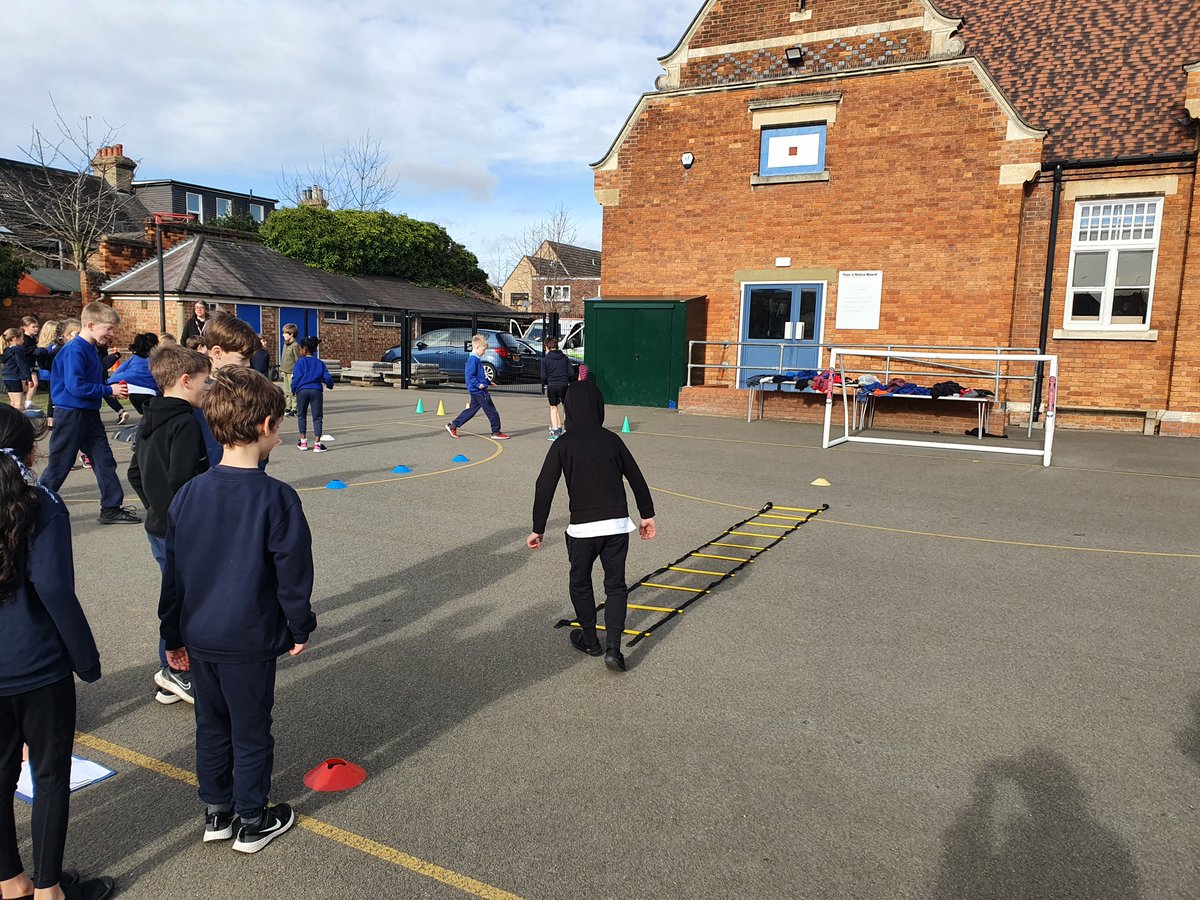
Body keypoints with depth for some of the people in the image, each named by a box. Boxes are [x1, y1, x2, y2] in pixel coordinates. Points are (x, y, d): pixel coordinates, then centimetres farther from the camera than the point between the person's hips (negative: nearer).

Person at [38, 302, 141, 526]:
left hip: (89, 414, 9)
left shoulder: (91, 349, 10)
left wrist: (115, 388, 3)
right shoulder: (74, 350, -19)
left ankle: (111, 508, 13)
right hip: (71, 414, -9)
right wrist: (109, 390, -18)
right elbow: (75, 386, -26)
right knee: (58, 465, 2)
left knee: (104, 461, 8)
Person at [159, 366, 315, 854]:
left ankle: (216, 812, 37)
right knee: (251, 733, 12)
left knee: (212, 726, 21)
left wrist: (174, 637, 14)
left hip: (198, 638, 5)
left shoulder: (188, 494, -4)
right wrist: (300, 627, 1)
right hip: (249, 641, -5)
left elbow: (173, 574, 4)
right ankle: (251, 823, 27)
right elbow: (293, 573, -14)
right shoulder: (277, 498, -20)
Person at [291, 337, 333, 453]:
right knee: (317, 417, 3)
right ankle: (317, 444, -3)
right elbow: (327, 377, 7)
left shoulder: (300, 361, 1)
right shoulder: (320, 363, 10)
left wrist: (293, 389, 9)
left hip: (302, 391, -1)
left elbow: (296, 377, -5)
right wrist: (330, 385, 28)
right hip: (316, 390, 1)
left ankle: (303, 441, 19)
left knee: (302, 416, 16)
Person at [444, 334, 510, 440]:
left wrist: (488, 382, 30)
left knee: (472, 409, 15)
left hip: (477, 391, 11)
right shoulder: (473, 360, -16)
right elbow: (470, 375, -22)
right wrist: (478, 384, -29)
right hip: (479, 391, -11)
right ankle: (496, 432, 2)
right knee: (491, 411, -4)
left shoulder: (476, 359, 17)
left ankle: (453, 426, 18)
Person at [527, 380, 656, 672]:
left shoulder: (563, 444, -5)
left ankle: (590, 640, 30)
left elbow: (544, 488, -7)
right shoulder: (612, 440, 4)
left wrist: (538, 528, 1)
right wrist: (647, 514, 21)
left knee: (580, 583, 19)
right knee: (616, 586, 11)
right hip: (617, 524, 2)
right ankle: (613, 648, 0)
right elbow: (637, 479, 10)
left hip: (582, 528, -2)